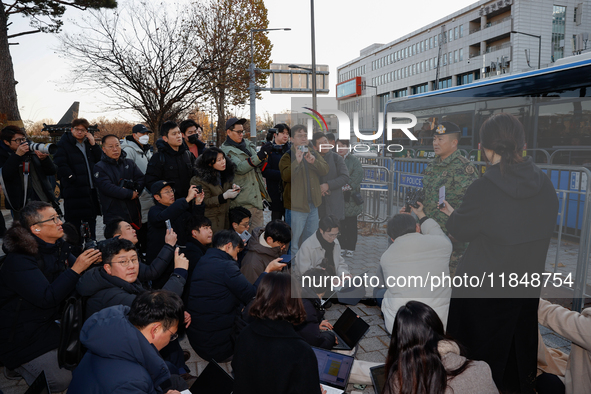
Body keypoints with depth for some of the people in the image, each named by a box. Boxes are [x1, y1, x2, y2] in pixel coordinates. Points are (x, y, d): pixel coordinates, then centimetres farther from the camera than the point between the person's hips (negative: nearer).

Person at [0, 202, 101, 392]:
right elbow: (47, 298, -31)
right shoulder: (19, 260, -24)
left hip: (50, 321, 7)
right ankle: (15, 363, 14)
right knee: (61, 381, -10)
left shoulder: (58, 247, 0)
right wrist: (76, 269, -35)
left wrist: (91, 260, -13)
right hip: (21, 335, -7)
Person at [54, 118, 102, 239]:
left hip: (91, 189, 6)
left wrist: (93, 144, -4)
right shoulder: (63, 144, -3)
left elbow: (100, 159, 6)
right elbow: (60, 164, -13)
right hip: (73, 190, -6)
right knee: (74, 222, -2)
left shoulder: (89, 143, 15)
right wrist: (73, 179, -17)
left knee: (91, 219, 16)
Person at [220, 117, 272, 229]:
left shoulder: (248, 144, 15)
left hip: (256, 196, 7)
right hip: (242, 201, -7)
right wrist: (259, 155, -32)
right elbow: (240, 168, -24)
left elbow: (259, 165, 20)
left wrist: (264, 155, -1)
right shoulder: (226, 150, -8)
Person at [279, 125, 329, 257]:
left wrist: (314, 161, -20)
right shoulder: (287, 157, -6)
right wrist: (297, 161, -34)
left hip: (313, 204, 6)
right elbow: (285, 176, -21)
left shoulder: (314, 154, 9)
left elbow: (325, 170, -3)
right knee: (293, 241, 2)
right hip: (296, 206, -5)